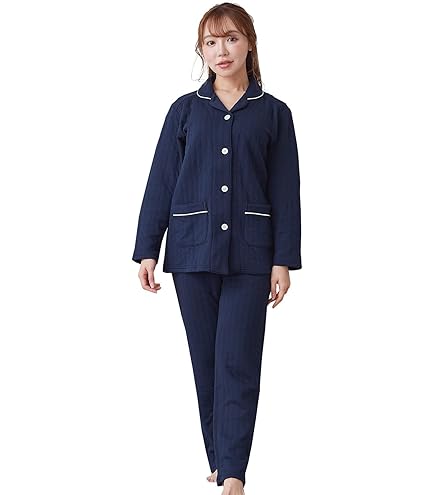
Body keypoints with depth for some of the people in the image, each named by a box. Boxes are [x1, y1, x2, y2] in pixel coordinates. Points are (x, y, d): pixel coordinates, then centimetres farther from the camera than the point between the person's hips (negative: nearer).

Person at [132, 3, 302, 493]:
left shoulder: (273, 113, 4)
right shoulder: (185, 109, 7)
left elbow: (285, 191, 3)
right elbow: (161, 182, 6)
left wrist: (284, 260, -4)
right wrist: (147, 251, 0)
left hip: (249, 254, -2)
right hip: (192, 251, 2)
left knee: (238, 363, -7)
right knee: (206, 361, 7)